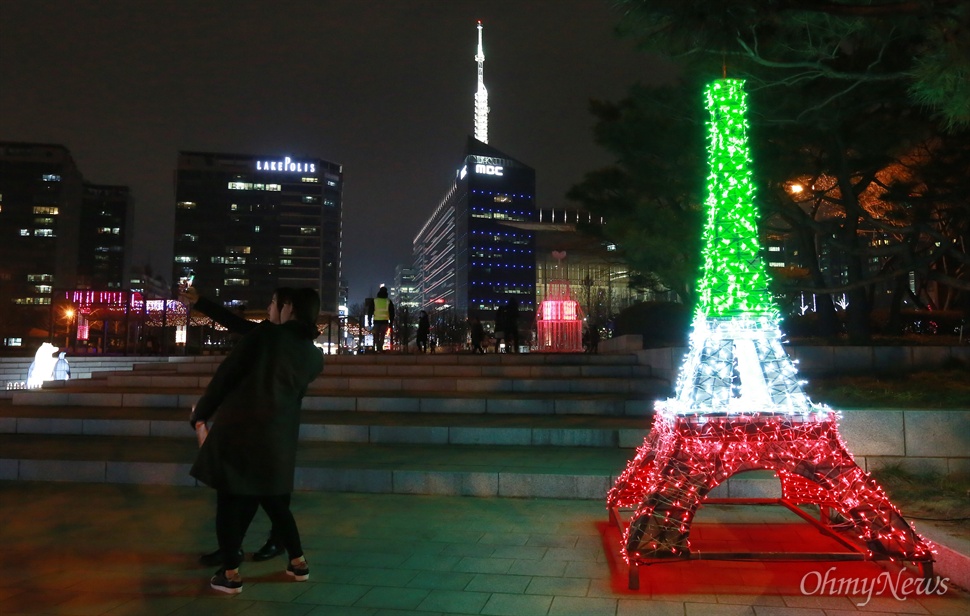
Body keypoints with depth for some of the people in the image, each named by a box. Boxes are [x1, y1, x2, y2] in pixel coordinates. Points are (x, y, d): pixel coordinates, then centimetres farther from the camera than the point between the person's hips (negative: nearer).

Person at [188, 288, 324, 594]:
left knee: (229, 500, 8)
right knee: (274, 501, 21)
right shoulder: (314, 356, 8)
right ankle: (298, 562, 26)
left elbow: (227, 373, -5)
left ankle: (230, 574, 12)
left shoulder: (266, 333, -5)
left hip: (237, 425, -4)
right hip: (278, 434, 5)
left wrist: (201, 412, 5)